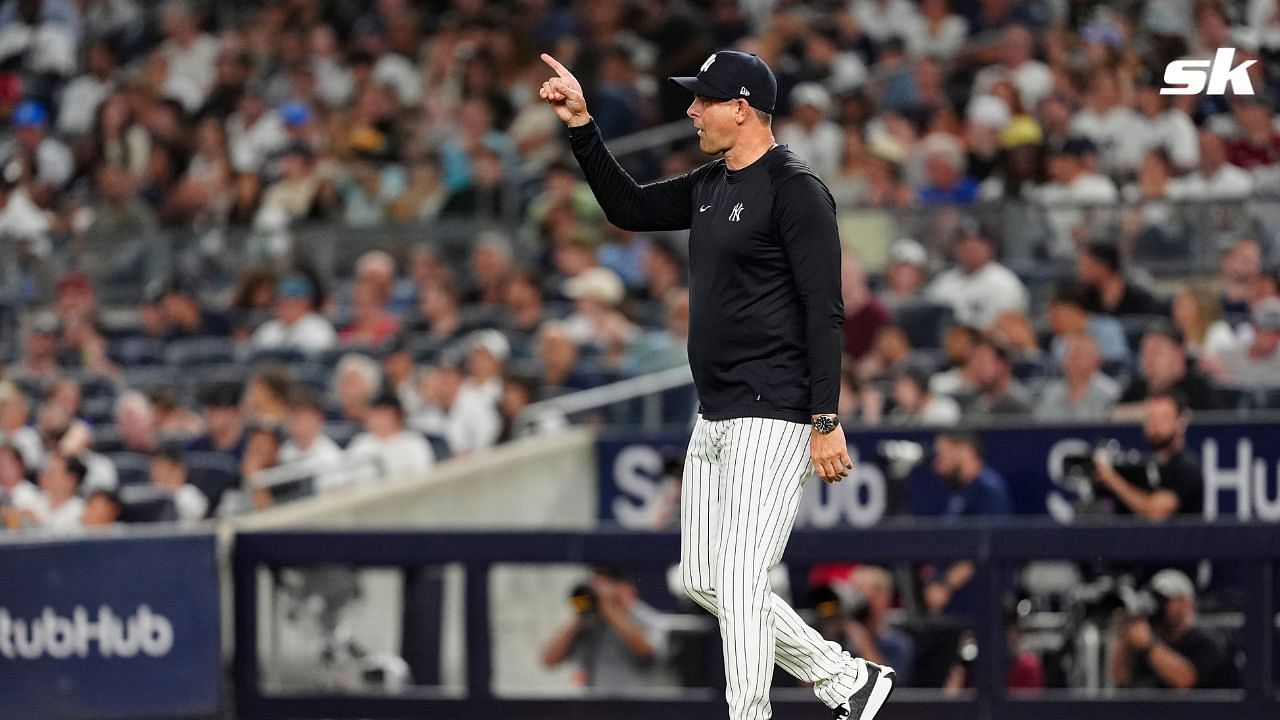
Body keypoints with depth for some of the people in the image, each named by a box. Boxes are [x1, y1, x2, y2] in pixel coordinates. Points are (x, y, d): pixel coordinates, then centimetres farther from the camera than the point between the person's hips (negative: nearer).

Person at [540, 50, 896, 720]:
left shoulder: (795, 189, -14)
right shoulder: (710, 185, 13)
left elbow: (825, 311, -17)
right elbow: (628, 208, 24)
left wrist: (826, 422, -21)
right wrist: (582, 127, 13)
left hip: (774, 419, -10)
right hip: (714, 419, 10)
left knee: (738, 581, -13)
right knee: (705, 580, 12)